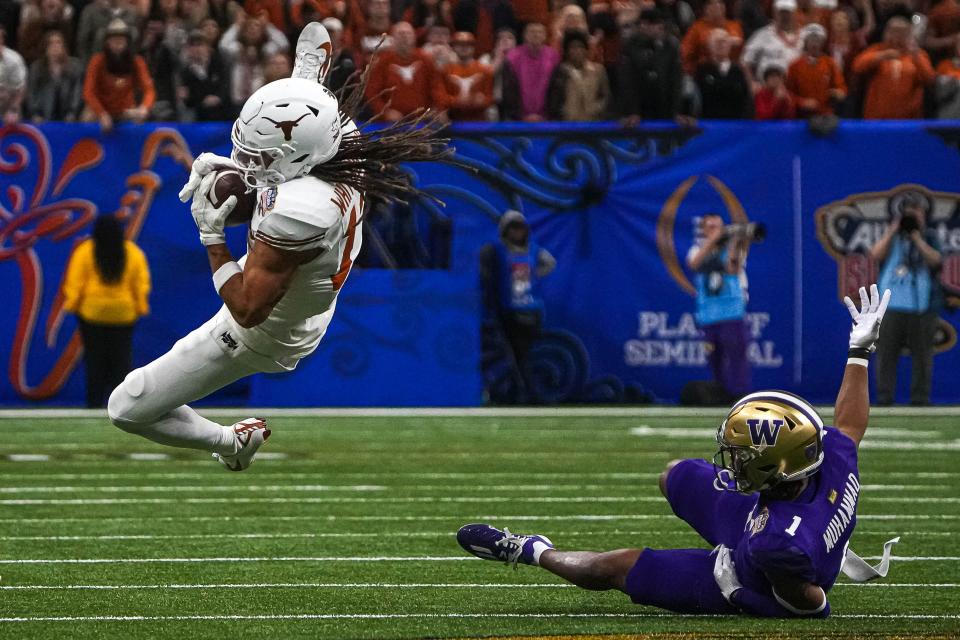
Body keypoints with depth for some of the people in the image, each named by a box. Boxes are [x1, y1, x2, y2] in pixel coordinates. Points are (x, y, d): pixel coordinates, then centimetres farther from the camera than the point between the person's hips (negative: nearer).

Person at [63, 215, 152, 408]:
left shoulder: (85, 251, -8)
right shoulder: (134, 253, -1)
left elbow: (75, 282, -8)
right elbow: (141, 283, 1)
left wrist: (71, 304, 1)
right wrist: (141, 306, 9)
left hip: (92, 312, -1)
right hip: (124, 313, 1)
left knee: (94, 358, 7)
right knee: (122, 358, 7)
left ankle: (95, 401, 6)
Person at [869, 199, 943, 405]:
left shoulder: (930, 237, 11)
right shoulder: (891, 237, 14)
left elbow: (936, 261, -6)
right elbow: (876, 255, -2)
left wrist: (917, 238, -10)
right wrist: (892, 231, -7)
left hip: (922, 305, 0)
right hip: (892, 305, 0)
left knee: (922, 353, -1)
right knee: (886, 351, -3)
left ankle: (920, 396, 3)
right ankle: (884, 397, 0)